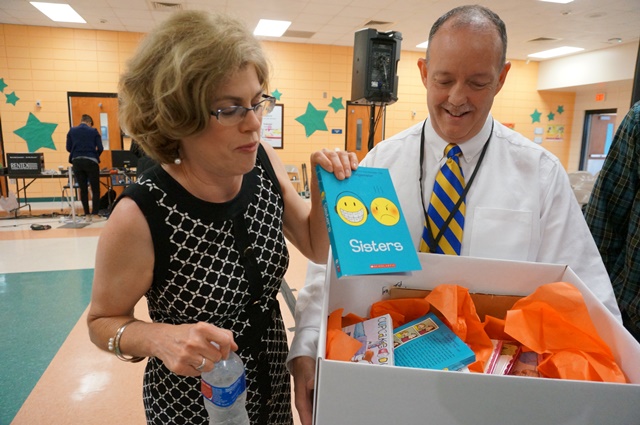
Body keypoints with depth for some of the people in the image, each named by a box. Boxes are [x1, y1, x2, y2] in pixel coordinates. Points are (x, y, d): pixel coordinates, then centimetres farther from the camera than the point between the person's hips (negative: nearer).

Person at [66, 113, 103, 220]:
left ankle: (87, 214, 11)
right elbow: (100, 148, -3)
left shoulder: (72, 131, 7)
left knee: (83, 189, 9)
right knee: (95, 189, 4)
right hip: (91, 161, -3)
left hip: (77, 162, 3)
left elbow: (68, 148, 6)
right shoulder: (93, 131, 1)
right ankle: (95, 213, -1)